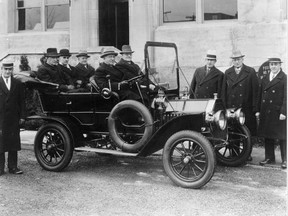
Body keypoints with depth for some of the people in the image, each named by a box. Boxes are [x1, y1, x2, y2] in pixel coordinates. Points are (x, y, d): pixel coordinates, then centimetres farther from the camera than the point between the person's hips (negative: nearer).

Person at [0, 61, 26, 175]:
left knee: (14, 142, 4)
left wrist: (22, 116, 4)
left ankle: (13, 167, 11)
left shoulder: (18, 84, 11)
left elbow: (22, 101, 10)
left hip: (14, 119, 2)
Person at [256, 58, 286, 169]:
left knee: (282, 137, 0)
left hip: (278, 113, -6)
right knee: (267, 136, 11)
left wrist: (283, 112, -15)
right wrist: (258, 110, 9)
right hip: (265, 113, 6)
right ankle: (269, 157, 23)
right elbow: (260, 96, 15)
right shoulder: (264, 79, 14)